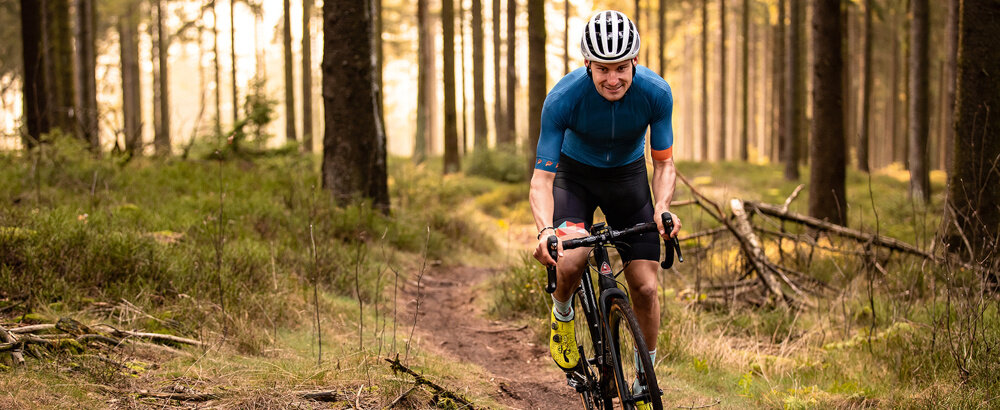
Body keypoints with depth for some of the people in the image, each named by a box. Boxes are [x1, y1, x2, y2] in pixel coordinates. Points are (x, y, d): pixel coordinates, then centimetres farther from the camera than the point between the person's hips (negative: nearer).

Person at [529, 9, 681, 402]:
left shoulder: (656, 92, -26)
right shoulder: (563, 97, -32)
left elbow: (664, 163, -14)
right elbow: (542, 177, -29)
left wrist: (662, 206, -35)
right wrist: (545, 230, -48)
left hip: (628, 174, 2)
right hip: (575, 174, -2)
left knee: (645, 286, -6)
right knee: (570, 261, -30)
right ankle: (562, 312, 6)